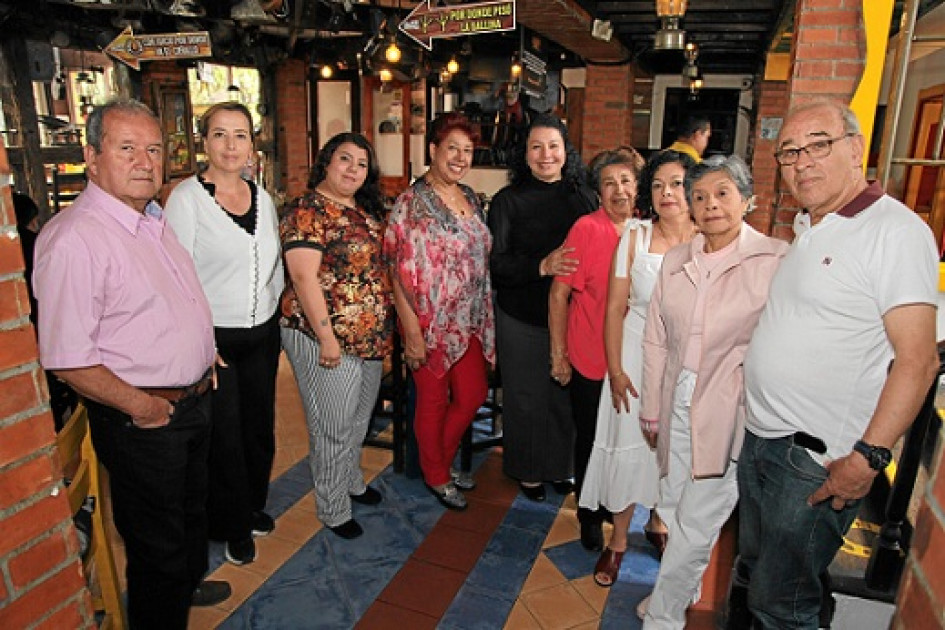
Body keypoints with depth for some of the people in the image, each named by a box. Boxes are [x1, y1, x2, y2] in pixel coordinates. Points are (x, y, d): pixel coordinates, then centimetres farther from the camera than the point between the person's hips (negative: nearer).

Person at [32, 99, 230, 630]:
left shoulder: (154, 219, 6)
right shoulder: (74, 238, -23)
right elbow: (68, 359, -25)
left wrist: (203, 359, 12)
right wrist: (142, 406, -18)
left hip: (195, 401, 9)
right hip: (142, 421, -9)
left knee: (192, 509, 29)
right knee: (157, 541, 11)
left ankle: (188, 585, 54)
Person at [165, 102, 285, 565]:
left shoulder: (262, 197, 7)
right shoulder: (186, 197, -10)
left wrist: (272, 308, 9)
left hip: (263, 334, 5)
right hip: (214, 337, -5)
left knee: (260, 427, 16)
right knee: (224, 435, 6)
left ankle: (253, 506, 38)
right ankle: (234, 526, 27)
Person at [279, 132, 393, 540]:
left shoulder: (365, 211, 11)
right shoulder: (307, 211, -14)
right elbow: (304, 278, -21)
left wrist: (384, 329, 14)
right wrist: (326, 337, -22)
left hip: (371, 337, 8)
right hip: (328, 340, -8)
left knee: (360, 419, 23)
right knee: (333, 429, 6)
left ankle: (352, 482, 45)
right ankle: (334, 510, 25)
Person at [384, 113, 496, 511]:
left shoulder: (471, 198, 9)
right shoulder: (412, 202, -13)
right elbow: (399, 272, -16)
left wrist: (484, 315, 13)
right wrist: (412, 330, -20)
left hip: (470, 320, 7)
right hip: (431, 322, -7)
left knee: (473, 394, 14)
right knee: (434, 400, 9)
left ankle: (442, 459, 39)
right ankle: (436, 476, 32)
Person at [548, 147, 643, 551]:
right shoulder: (587, 229, -13)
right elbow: (559, 293, -11)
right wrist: (558, 354, -10)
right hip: (589, 361, -4)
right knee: (590, 441, 12)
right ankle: (589, 517, 35)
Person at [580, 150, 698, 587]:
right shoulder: (635, 238, -7)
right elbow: (615, 307, -6)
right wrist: (615, 369, -9)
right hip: (636, 358, -1)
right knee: (627, 445, 8)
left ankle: (658, 522, 44)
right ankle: (618, 538, 29)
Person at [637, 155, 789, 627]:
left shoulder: (776, 259, -10)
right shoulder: (675, 261, 6)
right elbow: (655, 340, 8)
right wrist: (651, 409, 10)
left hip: (731, 410, -5)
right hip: (678, 402, 5)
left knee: (696, 524, 3)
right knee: (675, 509, 18)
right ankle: (684, 588, 43)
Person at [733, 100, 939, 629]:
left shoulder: (896, 231, -15)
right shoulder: (809, 231, 12)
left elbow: (917, 359, -20)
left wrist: (868, 458, -22)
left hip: (819, 461, -8)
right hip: (760, 441, 8)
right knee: (752, 574, 23)